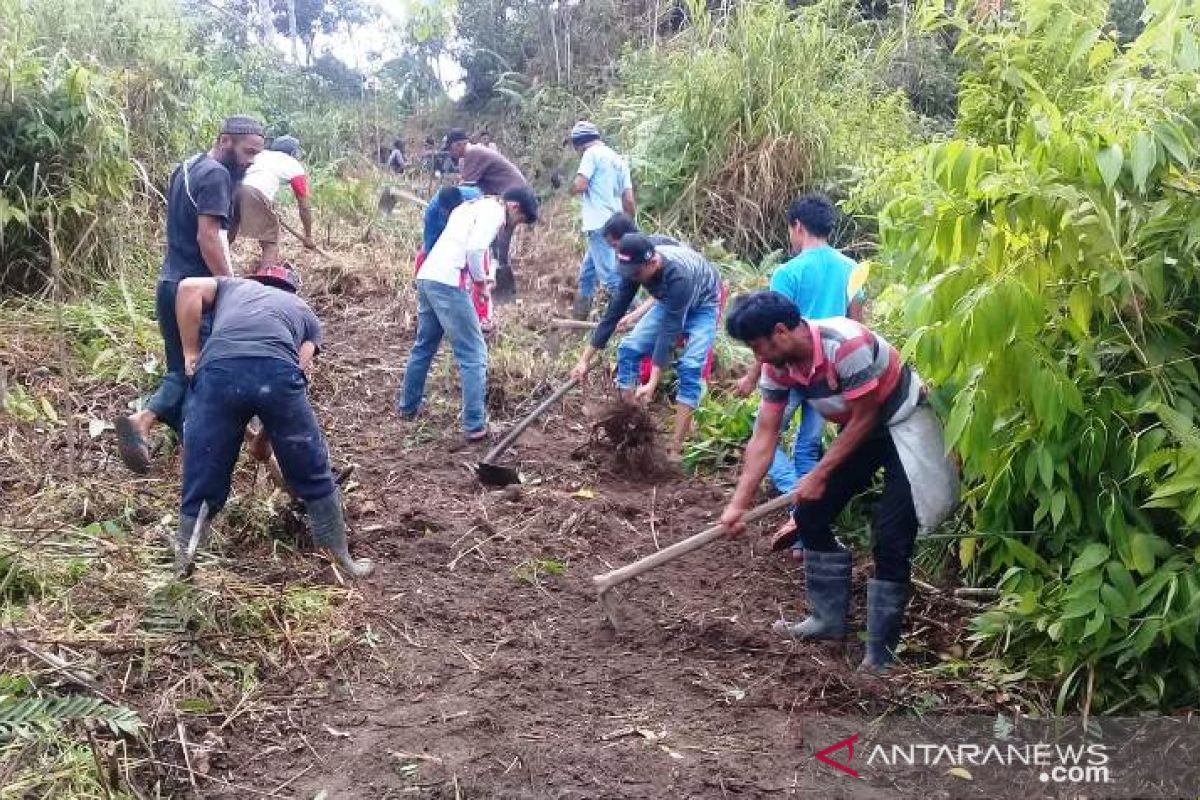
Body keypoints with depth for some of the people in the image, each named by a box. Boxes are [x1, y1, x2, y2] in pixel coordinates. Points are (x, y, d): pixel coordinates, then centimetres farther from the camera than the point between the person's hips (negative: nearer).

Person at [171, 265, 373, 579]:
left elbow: (189, 288, 18)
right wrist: (269, 435, 33)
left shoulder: (232, 286, 39)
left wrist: (191, 353, 21)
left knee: (203, 476, 14)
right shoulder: (304, 311, 38)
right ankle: (341, 559, 27)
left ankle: (184, 561, 22)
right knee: (312, 474, 17)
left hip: (219, 368, 0)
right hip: (277, 370, 0)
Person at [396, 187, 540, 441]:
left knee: (424, 344, 25)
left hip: (426, 277, 10)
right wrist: (481, 283, -4)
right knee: (474, 354, -3)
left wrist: (478, 279, 17)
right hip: (448, 283, -9)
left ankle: (408, 405, 38)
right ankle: (475, 426, -3)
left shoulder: (473, 206, 24)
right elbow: (475, 250, -18)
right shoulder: (494, 211, -5)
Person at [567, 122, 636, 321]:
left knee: (610, 276, -9)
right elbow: (629, 200, 14)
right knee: (587, 273, 19)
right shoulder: (619, 160, 19)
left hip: (599, 225, -9)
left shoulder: (592, 153, -4)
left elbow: (580, 185, -15)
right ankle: (579, 317, 27)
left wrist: (572, 189, 7)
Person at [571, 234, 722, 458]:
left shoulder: (678, 276, -42)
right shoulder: (636, 267, -23)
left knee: (689, 367, -23)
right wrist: (585, 360, -14)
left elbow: (669, 331, -40)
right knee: (628, 348, -7)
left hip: (703, 306, -6)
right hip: (671, 302, 6)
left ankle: (676, 449, -21)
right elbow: (613, 312, -16)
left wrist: (652, 384, -42)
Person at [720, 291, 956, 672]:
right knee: (810, 515, 5)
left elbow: (865, 419, -23)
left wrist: (819, 475, -18)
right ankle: (828, 619, 21)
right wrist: (739, 502, -12)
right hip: (858, 428, 8)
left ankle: (881, 654, -1)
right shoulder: (778, 365, -11)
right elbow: (764, 436, -8)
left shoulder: (847, 343, -34)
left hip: (904, 424, -7)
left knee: (890, 538, -13)